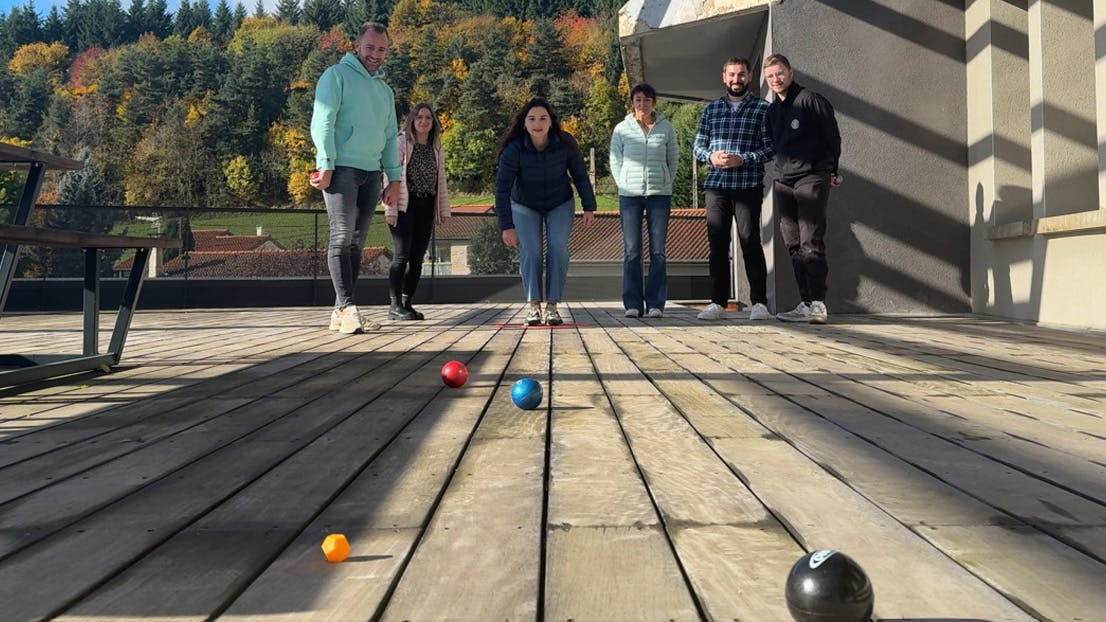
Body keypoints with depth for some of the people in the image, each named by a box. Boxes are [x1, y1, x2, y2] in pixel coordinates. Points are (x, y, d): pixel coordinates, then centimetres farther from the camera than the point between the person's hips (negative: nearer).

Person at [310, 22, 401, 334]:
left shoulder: (385, 90, 22)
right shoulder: (337, 75, 2)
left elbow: (390, 138, 23)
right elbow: (322, 122, -7)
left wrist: (394, 178, 15)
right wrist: (326, 165, -16)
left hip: (371, 172, 7)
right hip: (341, 168, -6)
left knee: (356, 241, 4)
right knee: (342, 235, -14)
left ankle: (340, 312, 7)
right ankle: (346, 308, -17)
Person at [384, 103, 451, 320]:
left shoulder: (436, 148, 17)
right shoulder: (401, 143, -1)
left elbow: (441, 181, 20)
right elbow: (390, 175, -7)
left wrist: (444, 210, 14)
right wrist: (390, 209, -15)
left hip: (426, 208, 5)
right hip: (405, 206, -5)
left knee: (417, 258, 4)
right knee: (402, 256, -9)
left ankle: (407, 303, 12)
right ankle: (395, 305, -4)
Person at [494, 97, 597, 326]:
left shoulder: (565, 144, -22)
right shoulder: (513, 149, -27)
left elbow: (580, 175, -8)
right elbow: (502, 188, -25)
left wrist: (589, 207, -4)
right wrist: (507, 227, -28)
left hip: (560, 205, 1)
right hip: (525, 207, -1)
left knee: (558, 250, -12)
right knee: (530, 252, -13)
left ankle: (552, 306, -4)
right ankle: (534, 305, -4)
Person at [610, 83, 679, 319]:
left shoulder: (666, 128, 7)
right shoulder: (622, 129, 7)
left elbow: (673, 159, 14)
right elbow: (615, 162, 10)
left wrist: (664, 183, 6)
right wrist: (625, 185, 2)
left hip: (659, 195, 0)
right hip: (629, 195, 0)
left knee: (658, 252, -1)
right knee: (631, 252, -1)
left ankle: (655, 304, 4)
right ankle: (633, 304, 3)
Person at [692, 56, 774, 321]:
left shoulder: (762, 108, 5)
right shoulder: (711, 109, 16)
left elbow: (770, 147, -2)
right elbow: (698, 145, 14)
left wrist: (743, 159, -15)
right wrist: (711, 156, -7)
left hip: (748, 185, -4)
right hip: (716, 184, 4)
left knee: (750, 242, -8)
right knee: (717, 244, 4)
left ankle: (759, 303, -3)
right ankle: (718, 302, 10)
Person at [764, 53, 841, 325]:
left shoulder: (810, 99, -3)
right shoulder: (772, 110, 17)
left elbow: (833, 136, 0)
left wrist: (830, 170, 5)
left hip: (811, 179, -7)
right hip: (783, 182, 7)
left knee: (811, 244, -12)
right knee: (794, 246, 4)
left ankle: (818, 304, -12)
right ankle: (806, 304, 7)